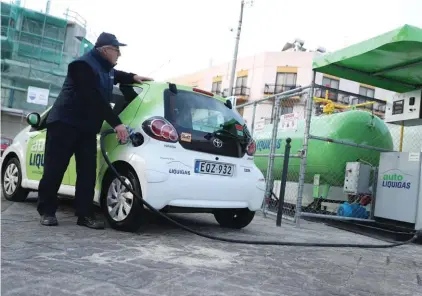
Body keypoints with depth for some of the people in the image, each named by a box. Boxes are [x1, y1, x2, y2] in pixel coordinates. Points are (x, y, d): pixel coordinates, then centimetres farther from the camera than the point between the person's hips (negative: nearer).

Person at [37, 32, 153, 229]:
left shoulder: (106, 68, 14)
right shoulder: (84, 65, -16)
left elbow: (115, 75, 40)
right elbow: (95, 99, -25)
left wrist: (132, 77, 20)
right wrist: (116, 124, -28)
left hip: (88, 128, 8)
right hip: (65, 123, -8)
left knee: (88, 172, 0)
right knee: (54, 169, -3)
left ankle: (85, 214, 4)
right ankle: (46, 211, 10)